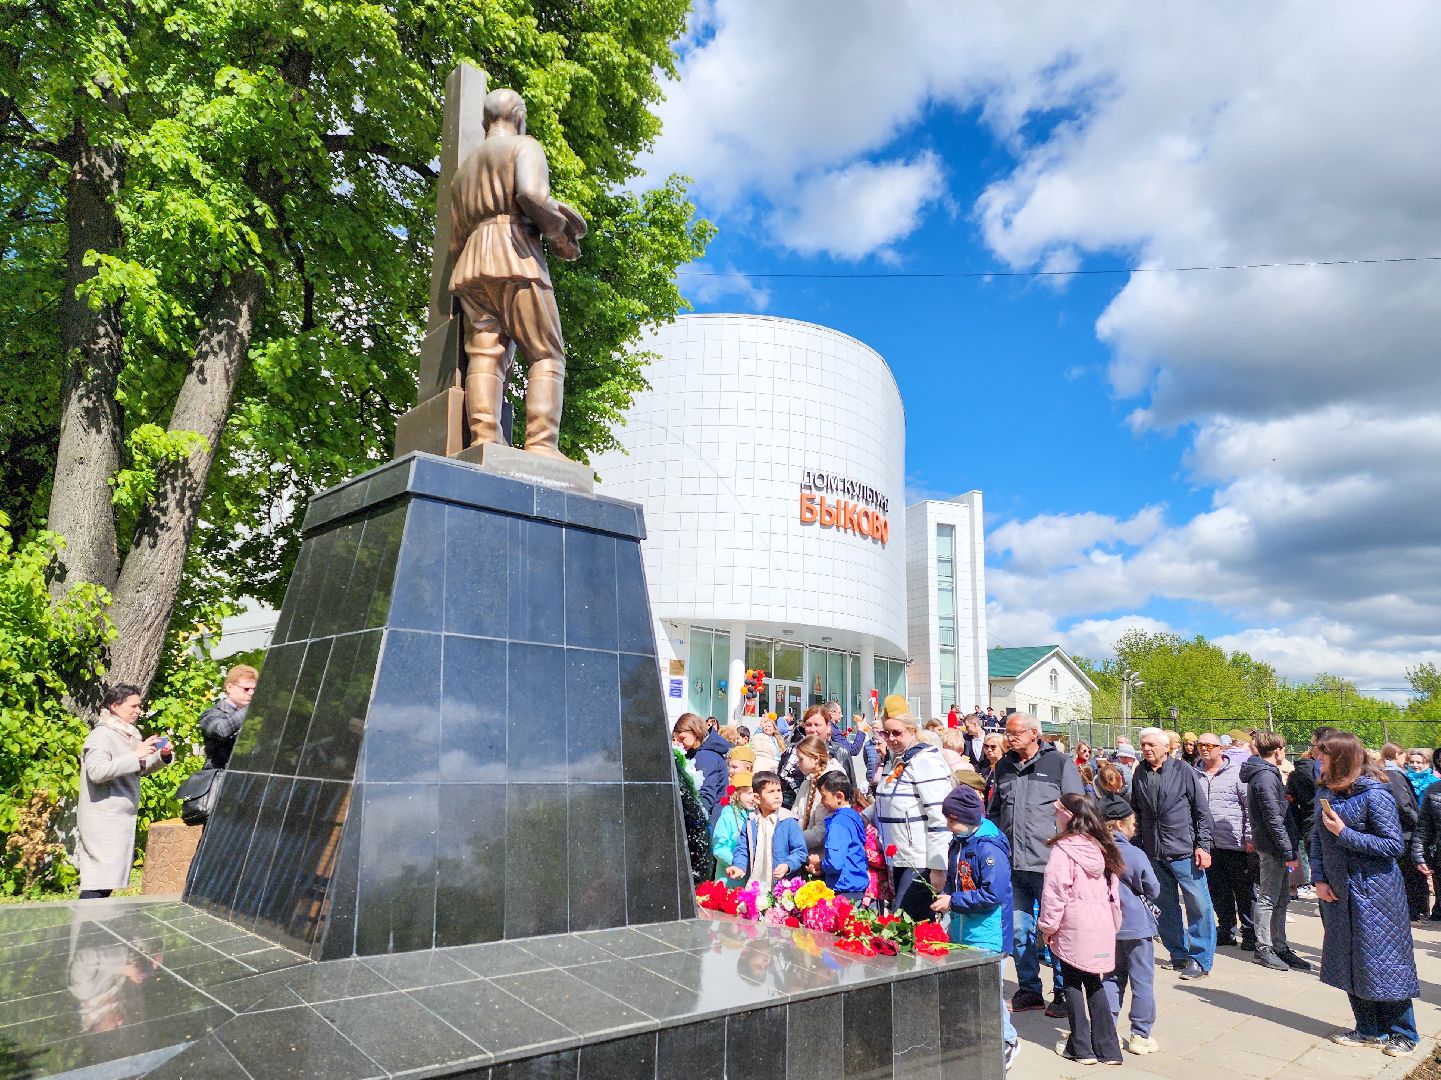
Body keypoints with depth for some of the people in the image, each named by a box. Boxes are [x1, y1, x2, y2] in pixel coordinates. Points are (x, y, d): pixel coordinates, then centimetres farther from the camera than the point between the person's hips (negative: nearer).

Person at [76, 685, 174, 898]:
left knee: (108, 880, 10)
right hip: (102, 820, -9)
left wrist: (162, 756, 4)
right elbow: (96, 771, -25)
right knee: (98, 881, -10)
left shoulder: (129, 735, 16)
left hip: (121, 819, 9)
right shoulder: (101, 735, -11)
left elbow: (143, 769, 23)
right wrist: (136, 755, -27)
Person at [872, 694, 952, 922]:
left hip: (921, 862, -9)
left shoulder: (925, 760, -13)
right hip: (899, 859, 9)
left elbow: (940, 817, -18)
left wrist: (938, 867, -20)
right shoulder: (894, 762, 15)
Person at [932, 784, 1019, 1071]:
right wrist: (945, 895, 1)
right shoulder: (958, 843, 7)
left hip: (986, 933, -8)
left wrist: (953, 902, -18)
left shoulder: (989, 847, -20)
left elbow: (993, 894, -24)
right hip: (961, 929, 8)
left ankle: (1007, 1041, 19)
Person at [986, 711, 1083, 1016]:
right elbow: (993, 812, 22)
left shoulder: (1060, 763, -3)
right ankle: (1029, 990, 23)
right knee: (1019, 929, 10)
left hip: (1050, 864, -5)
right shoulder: (1003, 767, 13)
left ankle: (1062, 993, 18)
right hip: (1012, 864, 5)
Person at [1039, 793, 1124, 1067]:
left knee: (1073, 983, 7)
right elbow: (1113, 889, 14)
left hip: (1074, 928, -6)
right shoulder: (1102, 848, 8)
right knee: (1094, 983, 15)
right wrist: (1113, 920, 22)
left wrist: (1048, 925, -7)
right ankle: (1107, 1047, 18)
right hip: (1103, 926, 7)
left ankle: (1081, 1047, 13)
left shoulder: (1063, 849, -15)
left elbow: (1055, 890, -16)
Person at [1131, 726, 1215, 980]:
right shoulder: (1140, 774, 7)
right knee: (1166, 907, 11)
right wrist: (1137, 847, 12)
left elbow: (1202, 811, -2)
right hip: (1153, 853, 4)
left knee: (1199, 906, -2)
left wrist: (1202, 845, -7)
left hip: (1184, 851, -4)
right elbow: (1136, 813, 16)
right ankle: (1179, 955, 25)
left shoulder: (1183, 770, -4)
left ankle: (1201, 960, 9)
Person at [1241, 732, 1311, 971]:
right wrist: (1289, 851, -18)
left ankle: (1279, 946, 22)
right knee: (1269, 899, -1)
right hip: (1272, 846, -10)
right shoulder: (1266, 777, -18)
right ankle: (1263, 949, 7)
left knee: (1281, 899, 14)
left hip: (1272, 846, 10)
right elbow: (1273, 819, -21)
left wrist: (1289, 848, 16)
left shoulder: (1266, 774, 15)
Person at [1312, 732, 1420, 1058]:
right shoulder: (1324, 791, 5)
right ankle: (1369, 1030, 24)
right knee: (1349, 963, 12)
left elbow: (1393, 846, -16)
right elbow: (1318, 839, 10)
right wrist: (1319, 879, 1)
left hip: (1374, 892, -7)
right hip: (1338, 892, 7)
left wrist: (1344, 833, -21)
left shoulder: (1374, 794, -15)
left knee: (1382, 962, 2)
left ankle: (1402, 1033, 19)